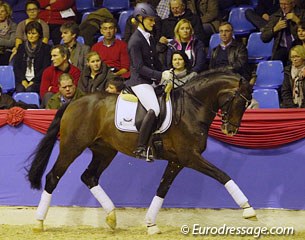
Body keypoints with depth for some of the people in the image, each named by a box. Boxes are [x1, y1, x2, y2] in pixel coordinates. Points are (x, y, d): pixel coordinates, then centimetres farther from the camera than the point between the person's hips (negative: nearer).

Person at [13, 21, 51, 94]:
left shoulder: (46, 48, 6)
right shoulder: (21, 47, 16)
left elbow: (45, 68, -1)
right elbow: (16, 66, 11)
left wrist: (33, 81, -12)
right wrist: (23, 80, -6)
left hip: (37, 80, -3)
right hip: (22, 80, 3)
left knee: (29, 89, -33)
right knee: (20, 89, -30)